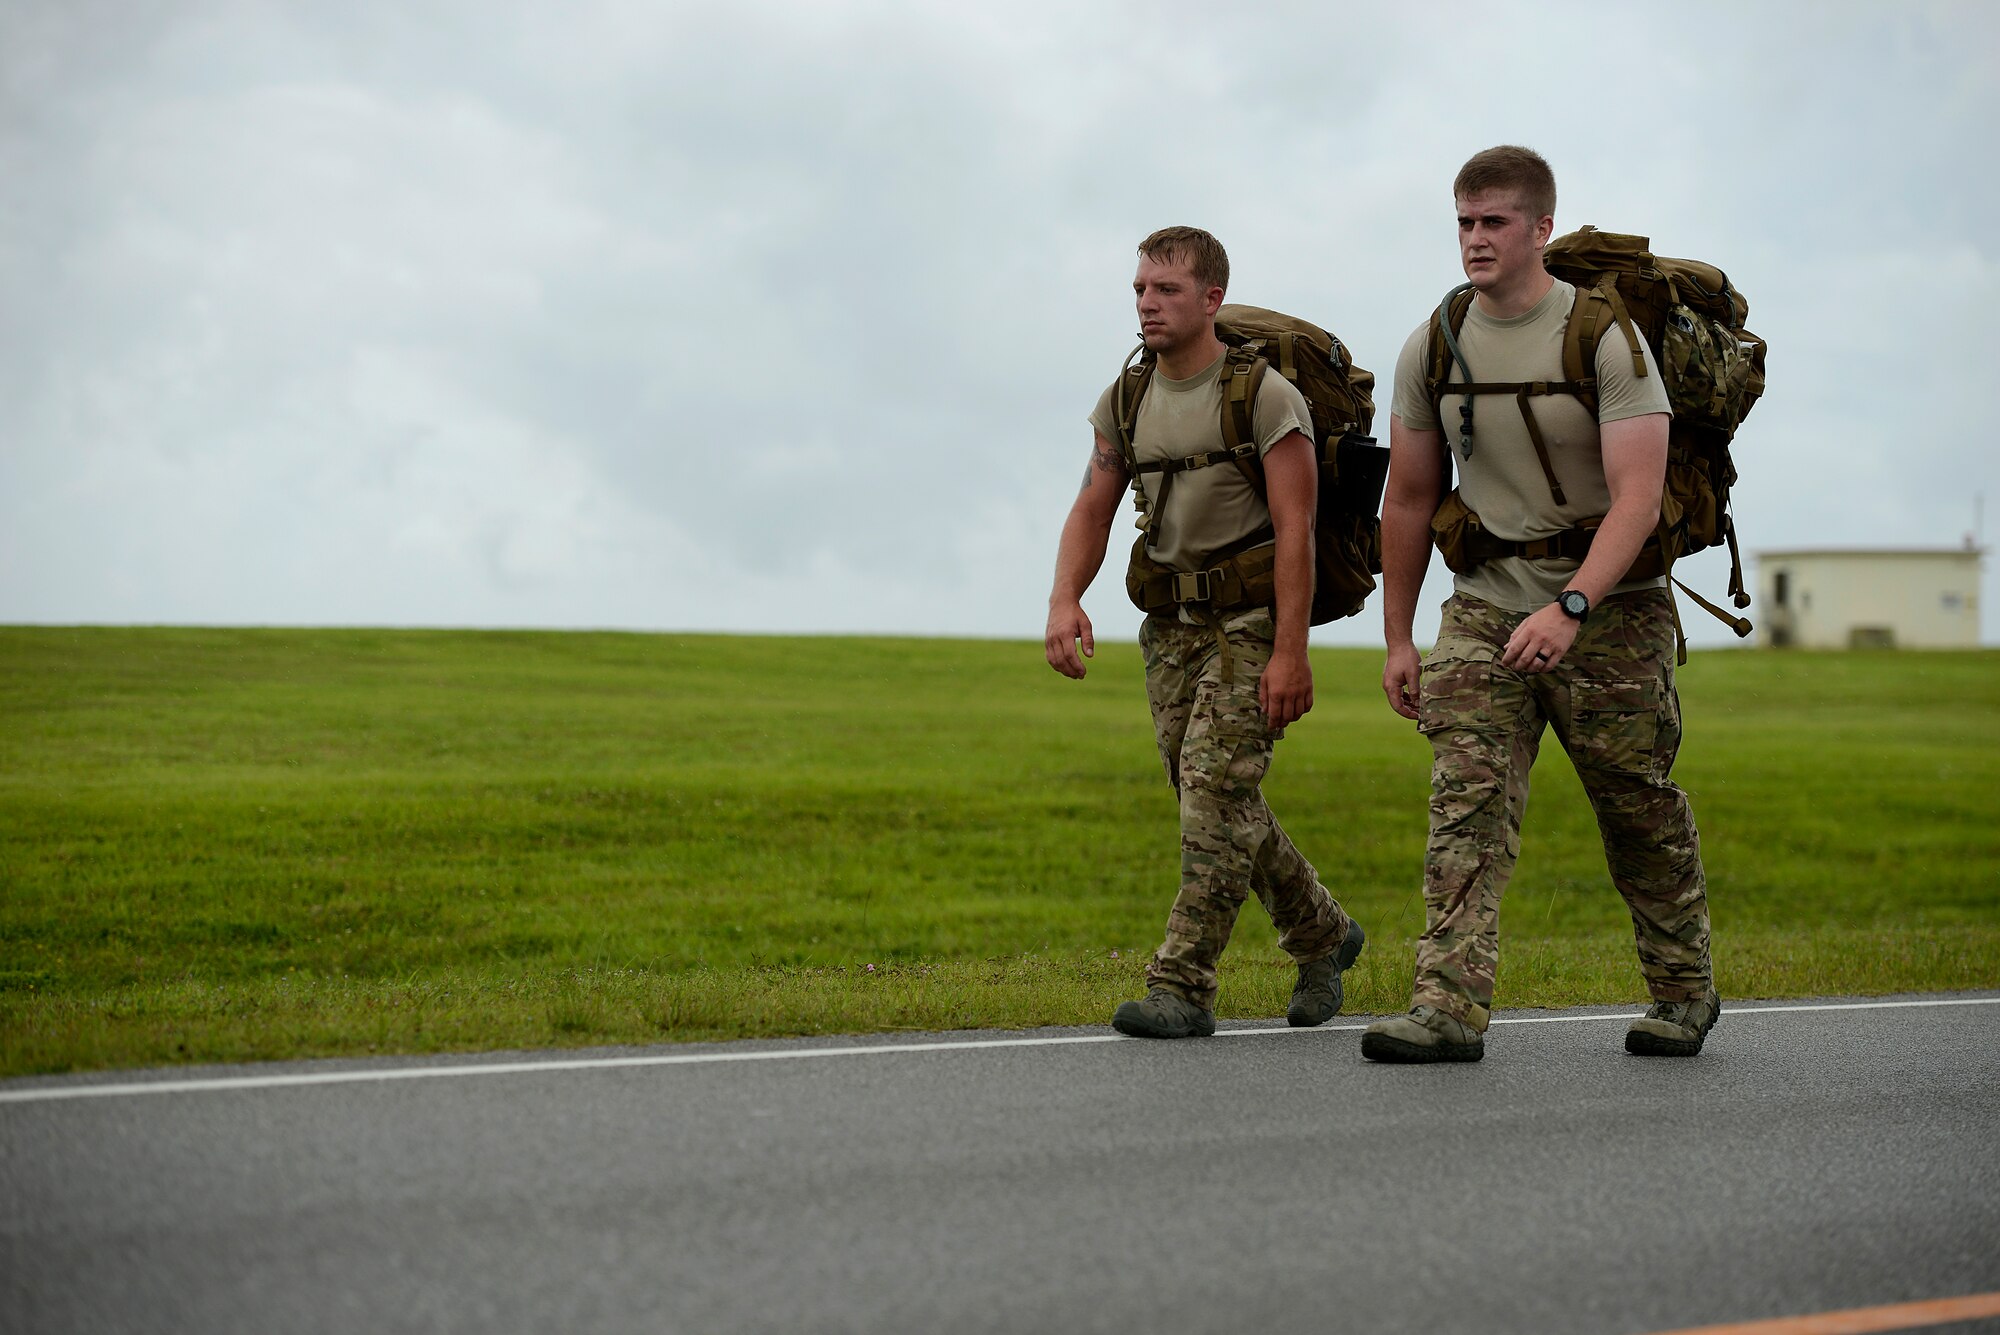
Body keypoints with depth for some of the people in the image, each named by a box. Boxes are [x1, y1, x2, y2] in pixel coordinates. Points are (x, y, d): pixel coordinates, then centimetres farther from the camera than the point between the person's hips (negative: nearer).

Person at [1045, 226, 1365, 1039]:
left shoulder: (1266, 398, -14)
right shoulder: (1124, 401, 6)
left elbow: (1295, 530, -17)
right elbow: (1091, 514, 5)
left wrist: (1289, 652, -23)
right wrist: (1064, 601, -14)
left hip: (1253, 617, -7)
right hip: (1173, 621, 7)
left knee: (1215, 788, -15)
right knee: (1215, 799, 8)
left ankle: (1182, 986, -13)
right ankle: (1322, 936, 28)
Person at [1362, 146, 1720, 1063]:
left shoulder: (1607, 338, -13)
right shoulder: (1433, 349, 2)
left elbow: (1637, 497, -21)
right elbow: (1409, 501, 11)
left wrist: (1570, 607, -35)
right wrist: (1397, 640, 11)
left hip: (1607, 607, -3)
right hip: (1486, 604, 3)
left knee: (1640, 809, 7)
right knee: (1466, 800, -12)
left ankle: (1683, 993, 27)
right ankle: (1450, 1006, -18)